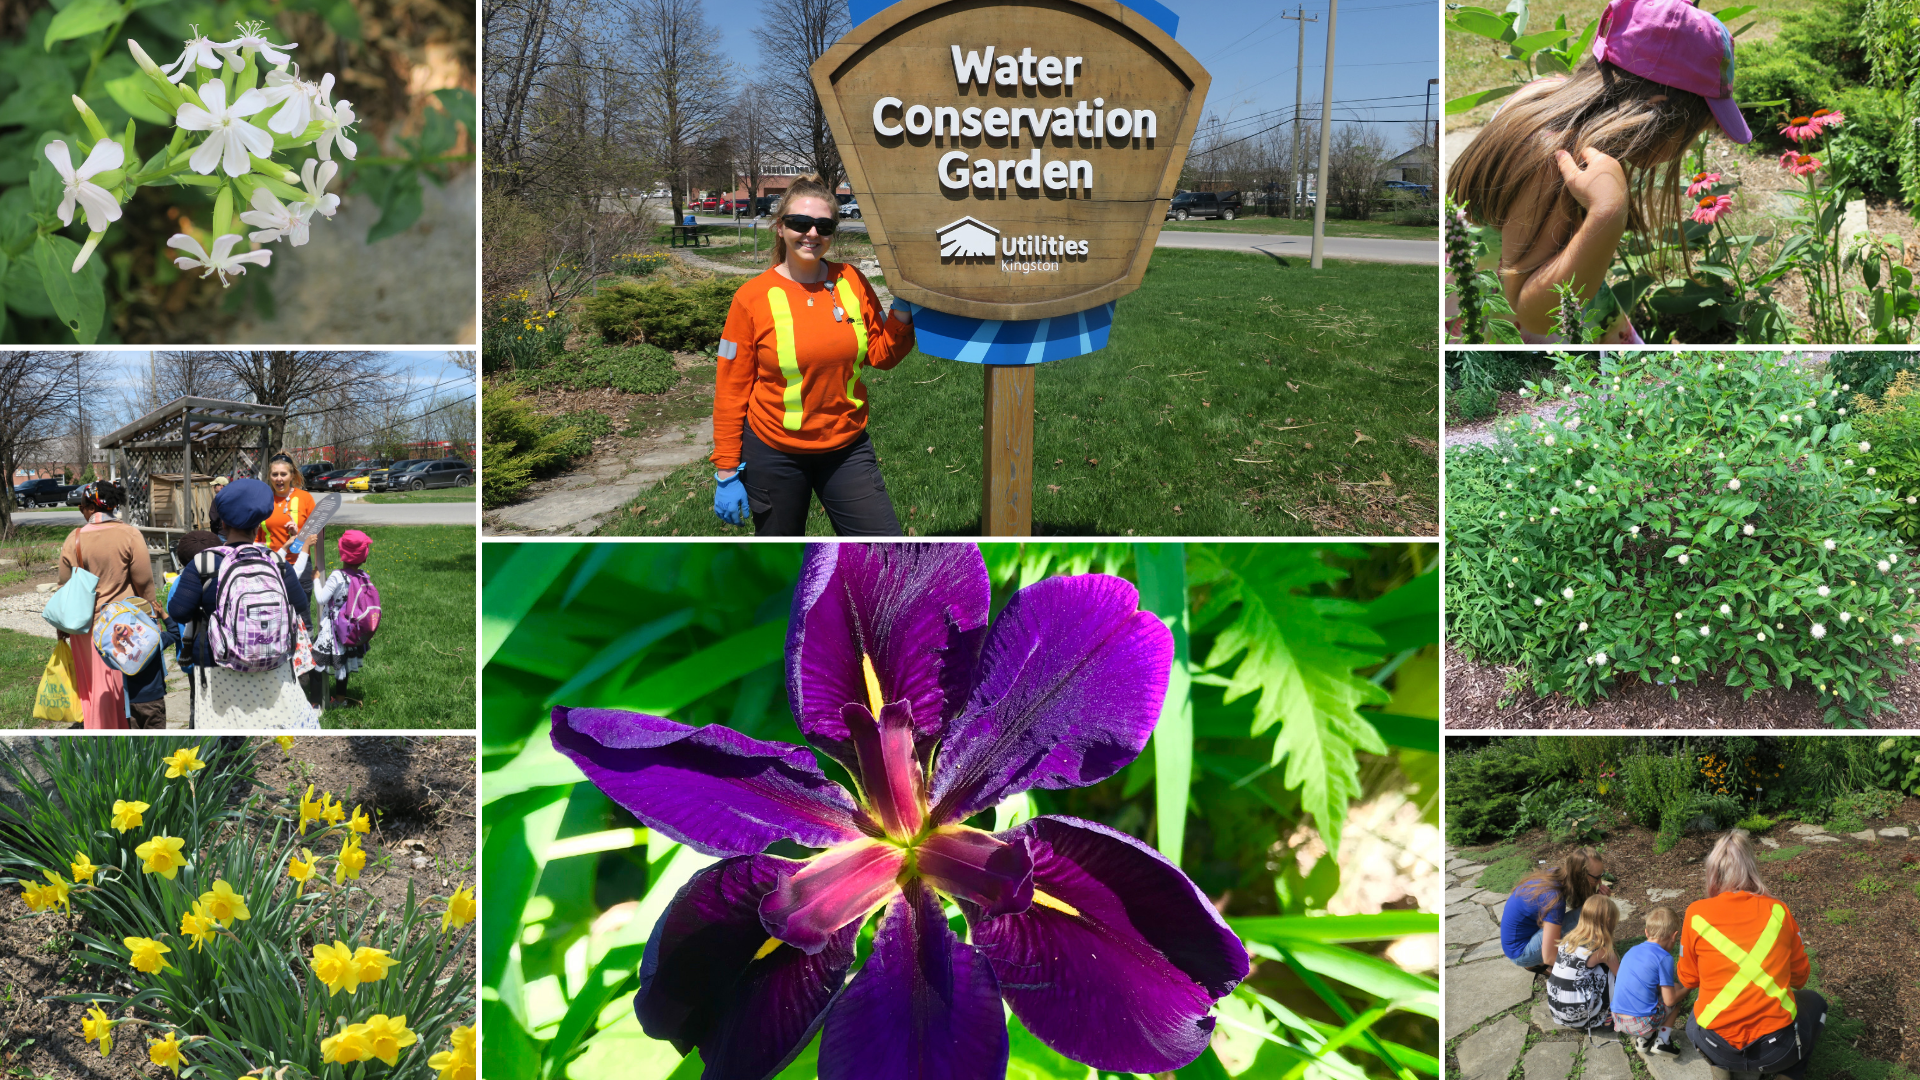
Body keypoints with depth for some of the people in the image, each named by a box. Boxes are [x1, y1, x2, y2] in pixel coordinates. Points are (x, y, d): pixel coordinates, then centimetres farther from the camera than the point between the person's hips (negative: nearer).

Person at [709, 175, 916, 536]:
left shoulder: (851, 281, -2)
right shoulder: (753, 298, -9)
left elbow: (880, 355, 8)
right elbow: (731, 390, -5)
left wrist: (902, 313, -11)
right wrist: (727, 472, -5)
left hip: (846, 448, 2)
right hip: (774, 454, -2)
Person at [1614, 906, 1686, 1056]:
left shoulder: (1632, 951, 13)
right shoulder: (1664, 958, -9)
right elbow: (1669, 1000, -8)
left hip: (1618, 1021, 6)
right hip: (1643, 1023, -6)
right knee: (1677, 989, 16)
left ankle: (1642, 1039, 12)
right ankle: (1662, 1040, 6)